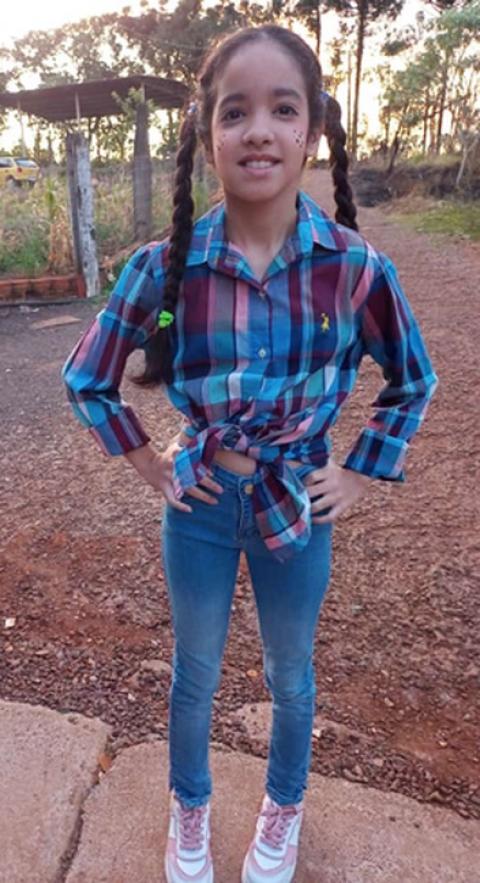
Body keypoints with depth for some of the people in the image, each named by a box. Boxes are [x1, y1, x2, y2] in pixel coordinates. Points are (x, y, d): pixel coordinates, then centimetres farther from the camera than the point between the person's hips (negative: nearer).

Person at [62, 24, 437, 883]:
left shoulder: (357, 268, -14)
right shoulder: (164, 265, -15)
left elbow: (414, 382, 3)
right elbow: (86, 377, 1)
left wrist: (360, 473, -1)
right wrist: (148, 461, -2)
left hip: (299, 505, 0)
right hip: (200, 504, 1)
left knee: (290, 677, 22)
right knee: (195, 673, 21)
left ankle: (283, 811, 53)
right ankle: (190, 811, 52)